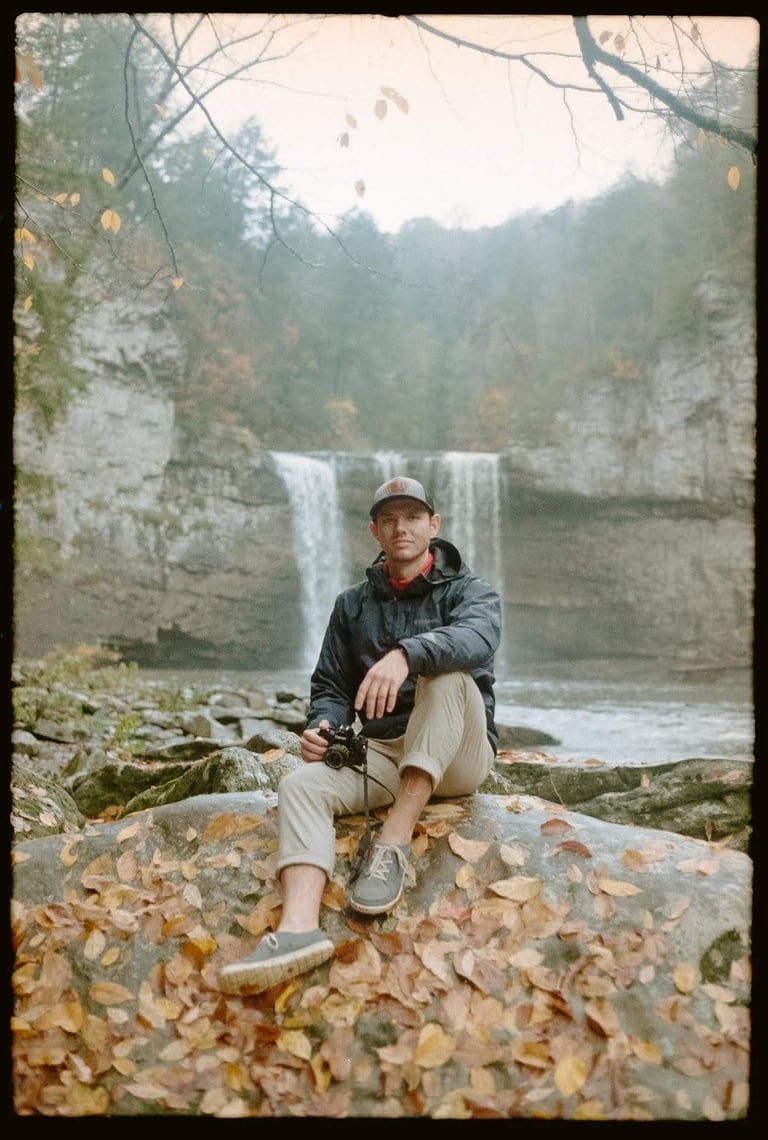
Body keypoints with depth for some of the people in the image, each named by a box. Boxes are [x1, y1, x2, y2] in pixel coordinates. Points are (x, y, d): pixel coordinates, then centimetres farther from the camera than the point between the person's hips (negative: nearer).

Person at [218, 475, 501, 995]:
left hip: (457, 756, -3)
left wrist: (407, 653, -44)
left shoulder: (469, 590, 0)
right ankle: (300, 926, -47)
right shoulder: (353, 604, 13)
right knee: (300, 785, -25)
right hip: (379, 753, 3)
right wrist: (322, 726, -12)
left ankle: (394, 842, -36)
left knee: (447, 674, -32)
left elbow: (478, 638, -24)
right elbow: (330, 685, 13)